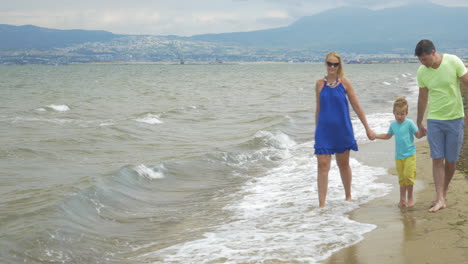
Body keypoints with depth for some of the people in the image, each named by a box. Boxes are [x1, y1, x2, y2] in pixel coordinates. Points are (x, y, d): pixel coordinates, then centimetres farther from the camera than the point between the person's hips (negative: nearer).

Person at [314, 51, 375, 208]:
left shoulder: (344, 82, -2)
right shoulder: (320, 84, 3)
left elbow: (356, 107, 1)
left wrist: (367, 128, 1)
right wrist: (317, 130, 14)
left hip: (342, 129, -1)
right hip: (324, 130, 1)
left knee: (343, 164, 13)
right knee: (322, 165, -7)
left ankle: (348, 197, 33)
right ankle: (321, 204, -5)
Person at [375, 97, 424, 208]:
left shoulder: (409, 123, -6)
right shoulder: (393, 125, 9)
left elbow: (418, 135, -4)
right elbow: (388, 136, 25)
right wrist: (375, 135, 18)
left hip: (410, 154, -4)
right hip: (398, 156, 4)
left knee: (408, 175, -12)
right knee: (401, 178, 7)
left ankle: (410, 197, 4)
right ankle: (402, 199, 15)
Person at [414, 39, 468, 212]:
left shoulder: (453, 62, -11)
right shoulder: (422, 72, -2)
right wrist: (419, 123, 16)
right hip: (434, 120, 2)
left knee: (450, 160, 5)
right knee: (437, 159, -6)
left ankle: (444, 193, 24)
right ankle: (440, 199, -5)